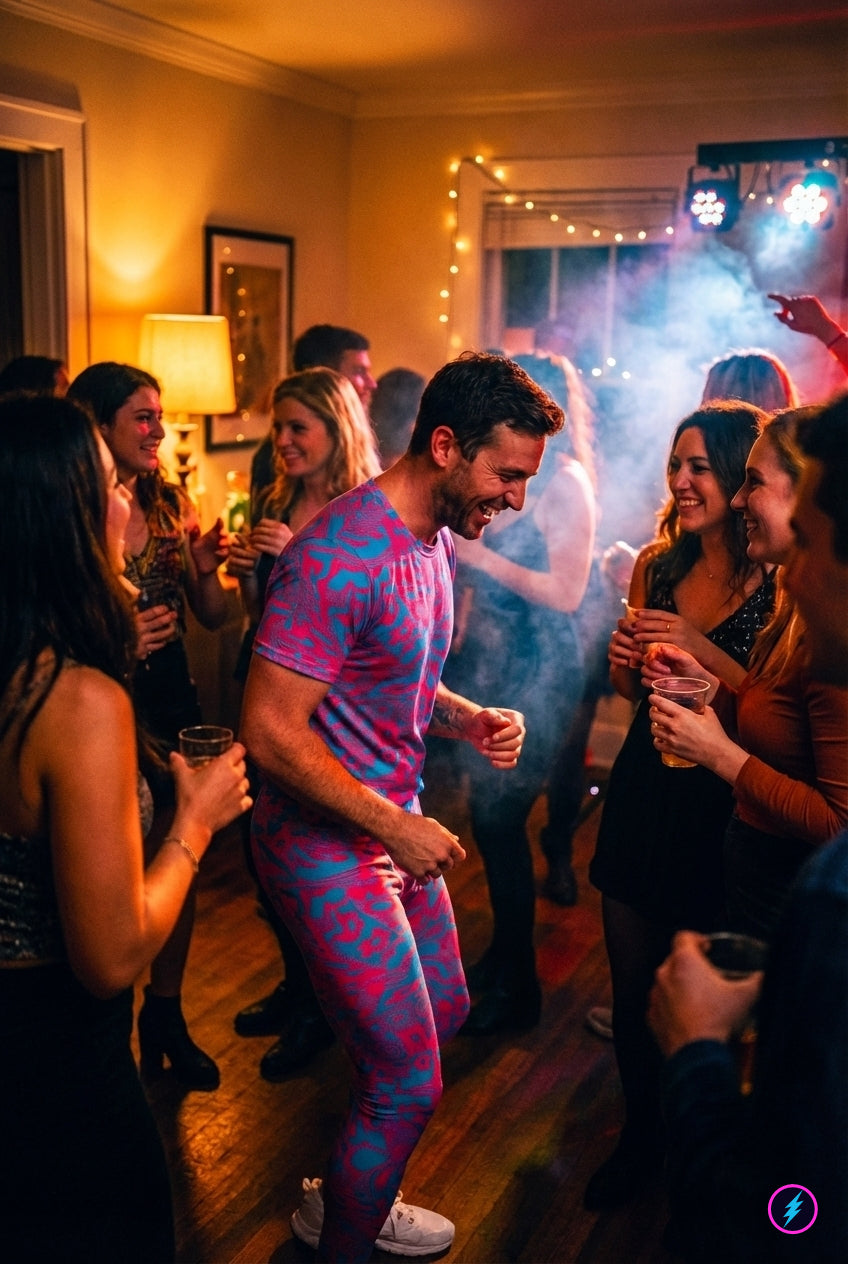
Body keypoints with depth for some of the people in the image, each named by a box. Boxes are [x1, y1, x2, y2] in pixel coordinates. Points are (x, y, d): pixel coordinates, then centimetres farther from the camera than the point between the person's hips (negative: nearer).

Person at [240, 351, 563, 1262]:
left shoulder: (435, 540, 6)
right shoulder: (341, 554, -25)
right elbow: (270, 731, -26)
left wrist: (466, 718, -1)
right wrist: (396, 829, -21)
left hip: (394, 822, 10)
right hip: (325, 841, -10)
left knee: (441, 1014, 22)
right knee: (407, 1079, -4)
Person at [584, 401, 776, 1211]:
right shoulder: (656, 564, 3)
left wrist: (707, 654, -24)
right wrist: (625, 661, -6)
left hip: (725, 810, -5)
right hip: (645, 790, 5)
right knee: (631, 985, 15)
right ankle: (641, 1135, 39)